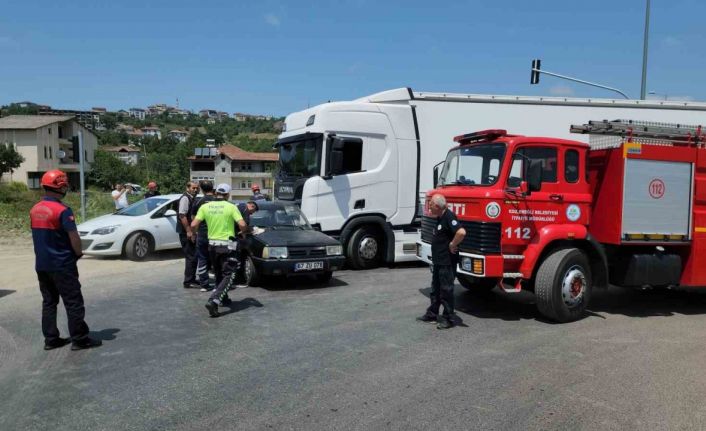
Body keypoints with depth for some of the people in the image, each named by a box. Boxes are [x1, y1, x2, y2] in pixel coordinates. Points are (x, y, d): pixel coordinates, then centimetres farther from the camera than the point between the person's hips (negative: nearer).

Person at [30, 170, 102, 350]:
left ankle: (50, 339, 19)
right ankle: (79, 339, 4)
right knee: (73, 302, 0)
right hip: (62, 265, -8)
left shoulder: (35, 210, 6)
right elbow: (74, 237, -18)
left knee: (49, 302, 15)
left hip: (41, 264, 8)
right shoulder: (62, 210, -18)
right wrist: (78, 253, -2)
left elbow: (40, 235, 13)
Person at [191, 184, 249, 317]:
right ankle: (213, 301, -18)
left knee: (219, 274, 23)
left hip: (212, 244, 5)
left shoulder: (205, 207, -1)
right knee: (228, 276, -1)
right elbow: (242, 225, -18)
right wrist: (243, 232, 4)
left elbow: (193, 225, -7)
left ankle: (223, 298, 34)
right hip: (228, 245, -5)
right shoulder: (231, 207, -10)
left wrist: (193, 232, 16)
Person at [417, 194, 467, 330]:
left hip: (447, 262, -10)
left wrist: (453, 245, -22)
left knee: (446, 290, 1)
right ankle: (432, 315, 28)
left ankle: (448, 318, 12)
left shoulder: (449, 217, -20)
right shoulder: (440, 217, 10)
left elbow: (461, 232, -35)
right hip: (438, 261, 10)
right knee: (436, 288, 17)